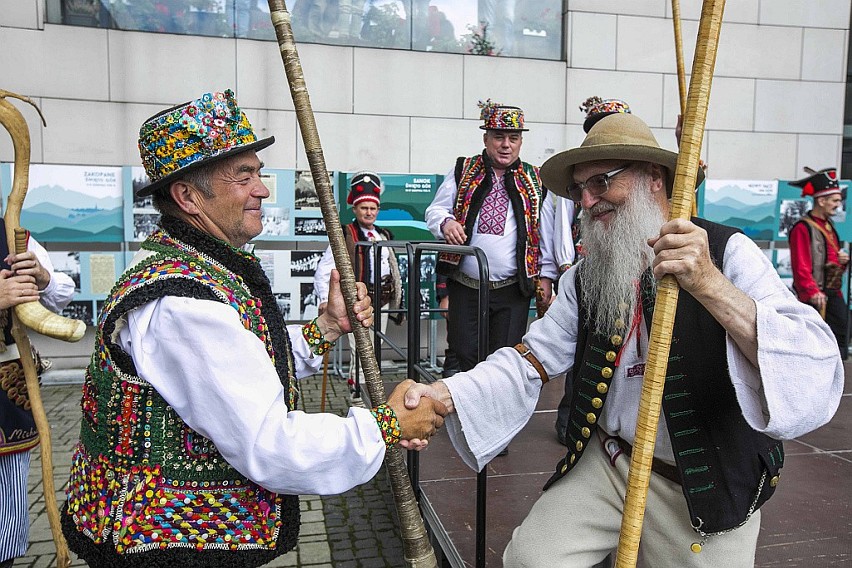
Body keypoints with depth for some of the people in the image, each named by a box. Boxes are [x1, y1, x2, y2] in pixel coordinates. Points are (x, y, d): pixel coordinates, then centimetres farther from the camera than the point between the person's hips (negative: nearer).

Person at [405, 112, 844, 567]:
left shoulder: (728, 252, -15)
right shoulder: (585, 277, 1)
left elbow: (817, 371, -26)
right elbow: (530, 361, -6)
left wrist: (710, 285, -40)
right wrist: (444, 393, -22)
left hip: (708, 490, -3)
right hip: (605, 462, 4)